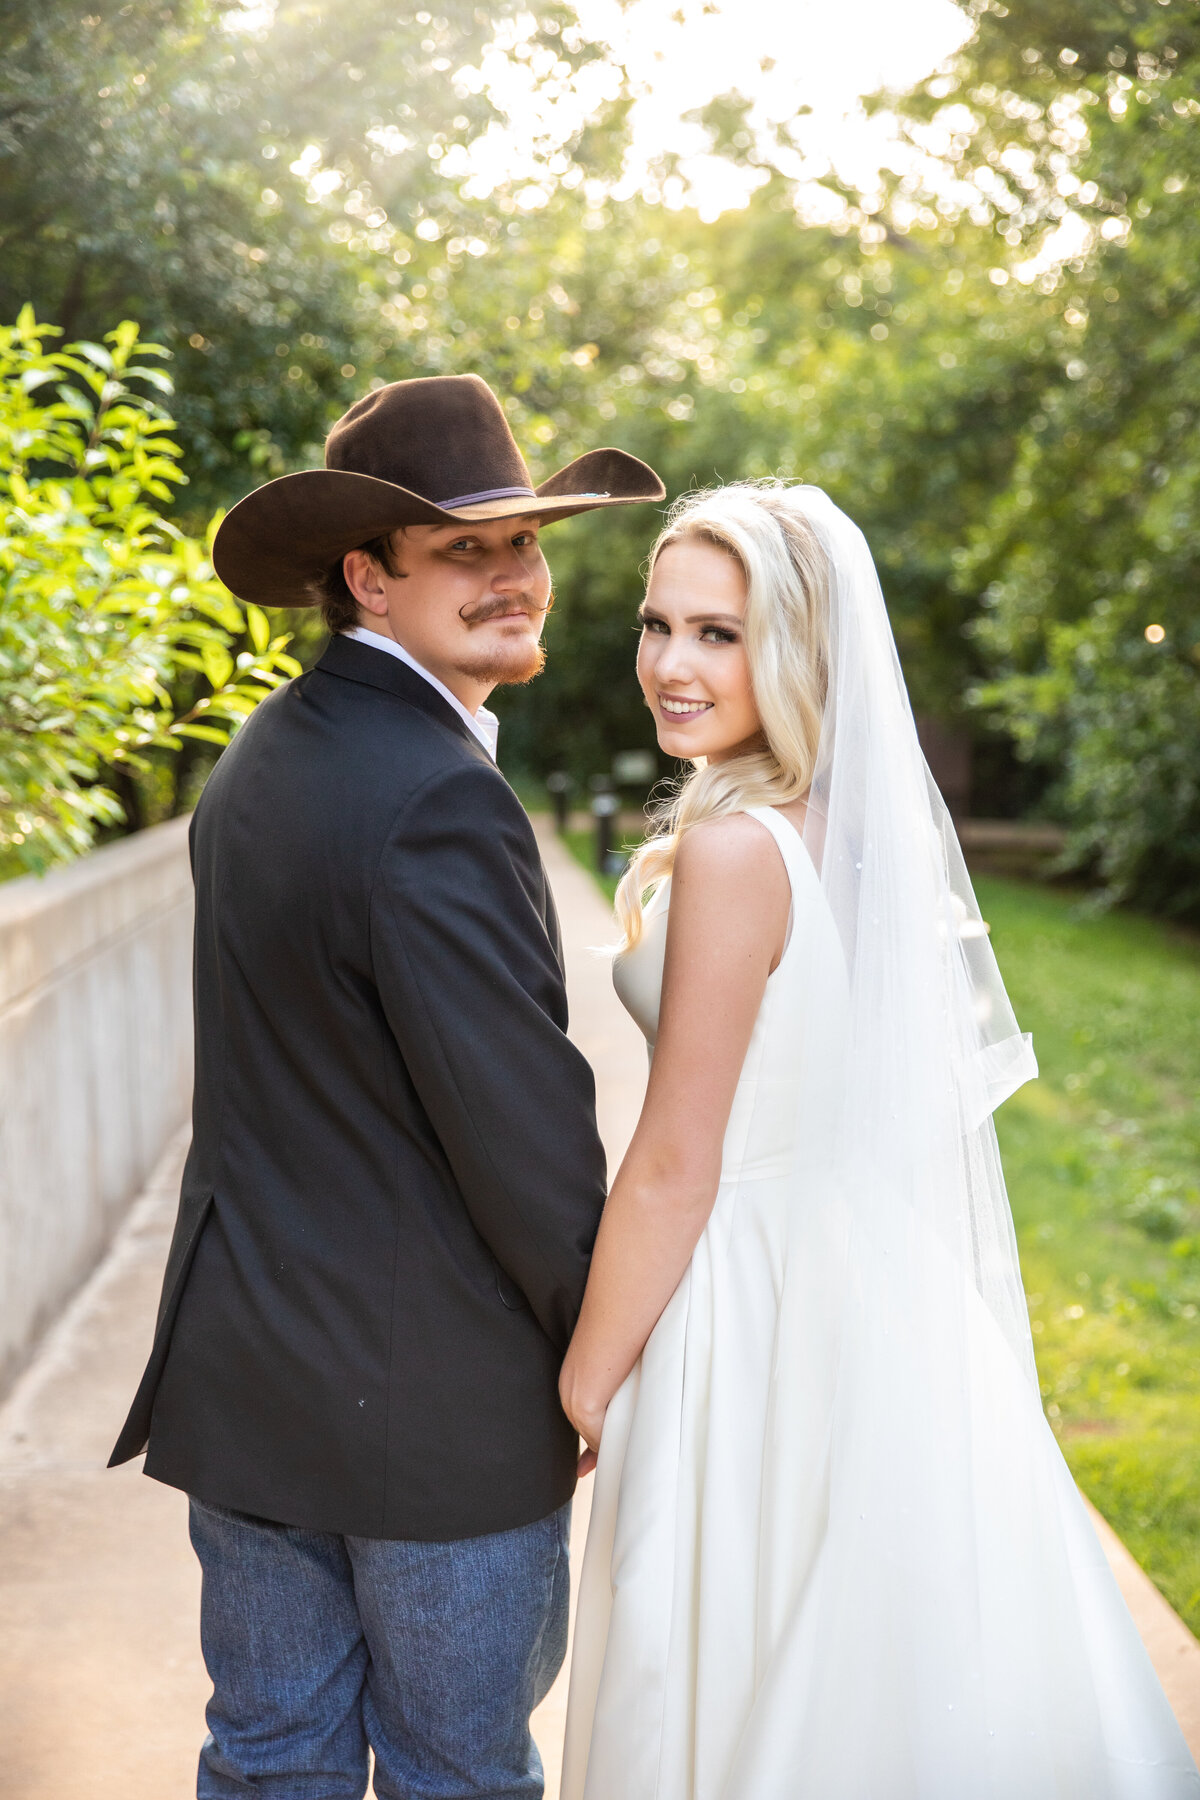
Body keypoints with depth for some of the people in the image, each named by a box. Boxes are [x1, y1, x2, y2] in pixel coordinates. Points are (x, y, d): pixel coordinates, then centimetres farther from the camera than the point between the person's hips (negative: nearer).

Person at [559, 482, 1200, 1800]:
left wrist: (582, 1387, -9)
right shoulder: (872, 818, 4)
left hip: (763, 1314, -8)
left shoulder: (733, 850, -22)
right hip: (882, 1291, 9)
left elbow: (675, 1170, -19)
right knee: (893, 1677, 22)